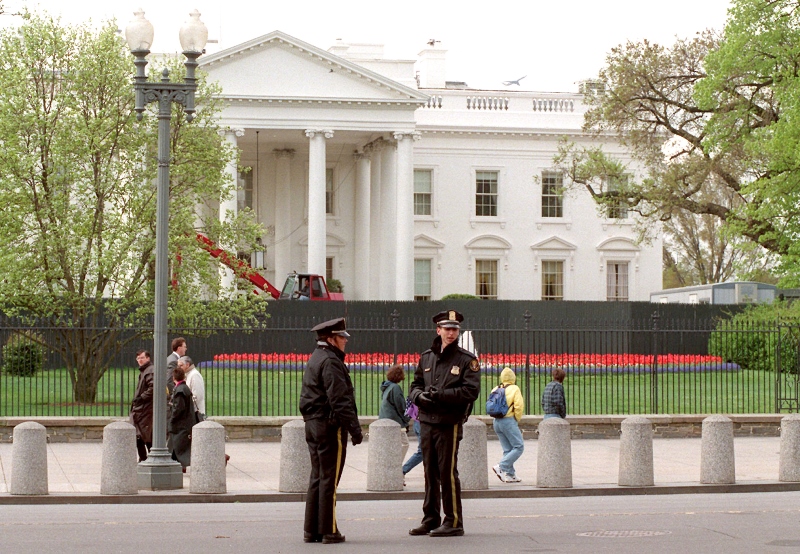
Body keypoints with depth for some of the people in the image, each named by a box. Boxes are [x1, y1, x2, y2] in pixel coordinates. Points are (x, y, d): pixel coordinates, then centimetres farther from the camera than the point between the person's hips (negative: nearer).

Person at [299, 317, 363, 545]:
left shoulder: (314, 360, 18)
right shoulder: (330, 361, -14)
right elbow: (340, 400, -21)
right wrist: (355, 428, -20)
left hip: (313, 424, 10)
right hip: (330, 426, -10)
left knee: (317, 478, 12)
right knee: (329, 479, -5)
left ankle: (311, 530, 14)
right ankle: (328, 531, -1)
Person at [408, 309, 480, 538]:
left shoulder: (467, 360, -3)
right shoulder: (426, 357, 12)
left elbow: (471, 391, -12)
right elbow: (415, 384, 17)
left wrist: (440, 395, -19)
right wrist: (419, 396, -6)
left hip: (450, 424, -5)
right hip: (427, 422, 5)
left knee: (448, 472, -5)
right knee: (430, 473, 11)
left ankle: (453, 522, 2)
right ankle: (430, 519, 19)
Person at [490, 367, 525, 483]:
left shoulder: (495, 390, 9)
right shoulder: (514, 389, -7)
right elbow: (519, 406, -15)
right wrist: (517, 420, 1)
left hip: (497, 421, 7)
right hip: (509, 421, -7)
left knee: (507, 449, 12)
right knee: (519, 447, -3)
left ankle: (510, 474, 8)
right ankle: (501, 467, -15)